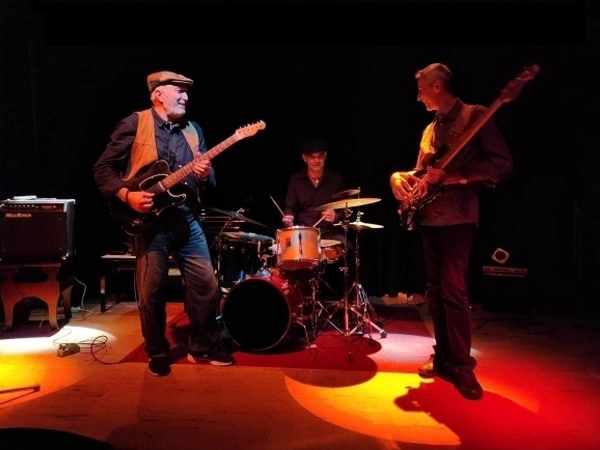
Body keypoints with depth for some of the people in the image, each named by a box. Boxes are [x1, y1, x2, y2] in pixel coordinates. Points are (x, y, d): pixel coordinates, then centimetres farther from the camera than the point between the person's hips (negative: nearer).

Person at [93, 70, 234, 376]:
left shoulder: (193, 130, 14)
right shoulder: (134, 124, -1)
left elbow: (208, 182, 14)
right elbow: (103, 168, -2)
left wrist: (206, 175, -9)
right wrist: (126, 195, -16)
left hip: (187, 219, 5)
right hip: (148, 220, -4)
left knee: (206, 284, 4)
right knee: (152, 292, 2)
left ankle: (203, 347, 22)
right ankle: (158, 354, 22)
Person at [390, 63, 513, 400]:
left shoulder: (475, 116, -4)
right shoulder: (431, 129, 19)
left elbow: (503, 163, -11)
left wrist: (452, 176, -20)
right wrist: (400, 176, 0)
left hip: (458, 215, -8)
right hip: (429, 216, 8)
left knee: (453, 290, -12)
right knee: (435, 291, 9)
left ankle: (463, 365, -1)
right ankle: (443, 358, 18)